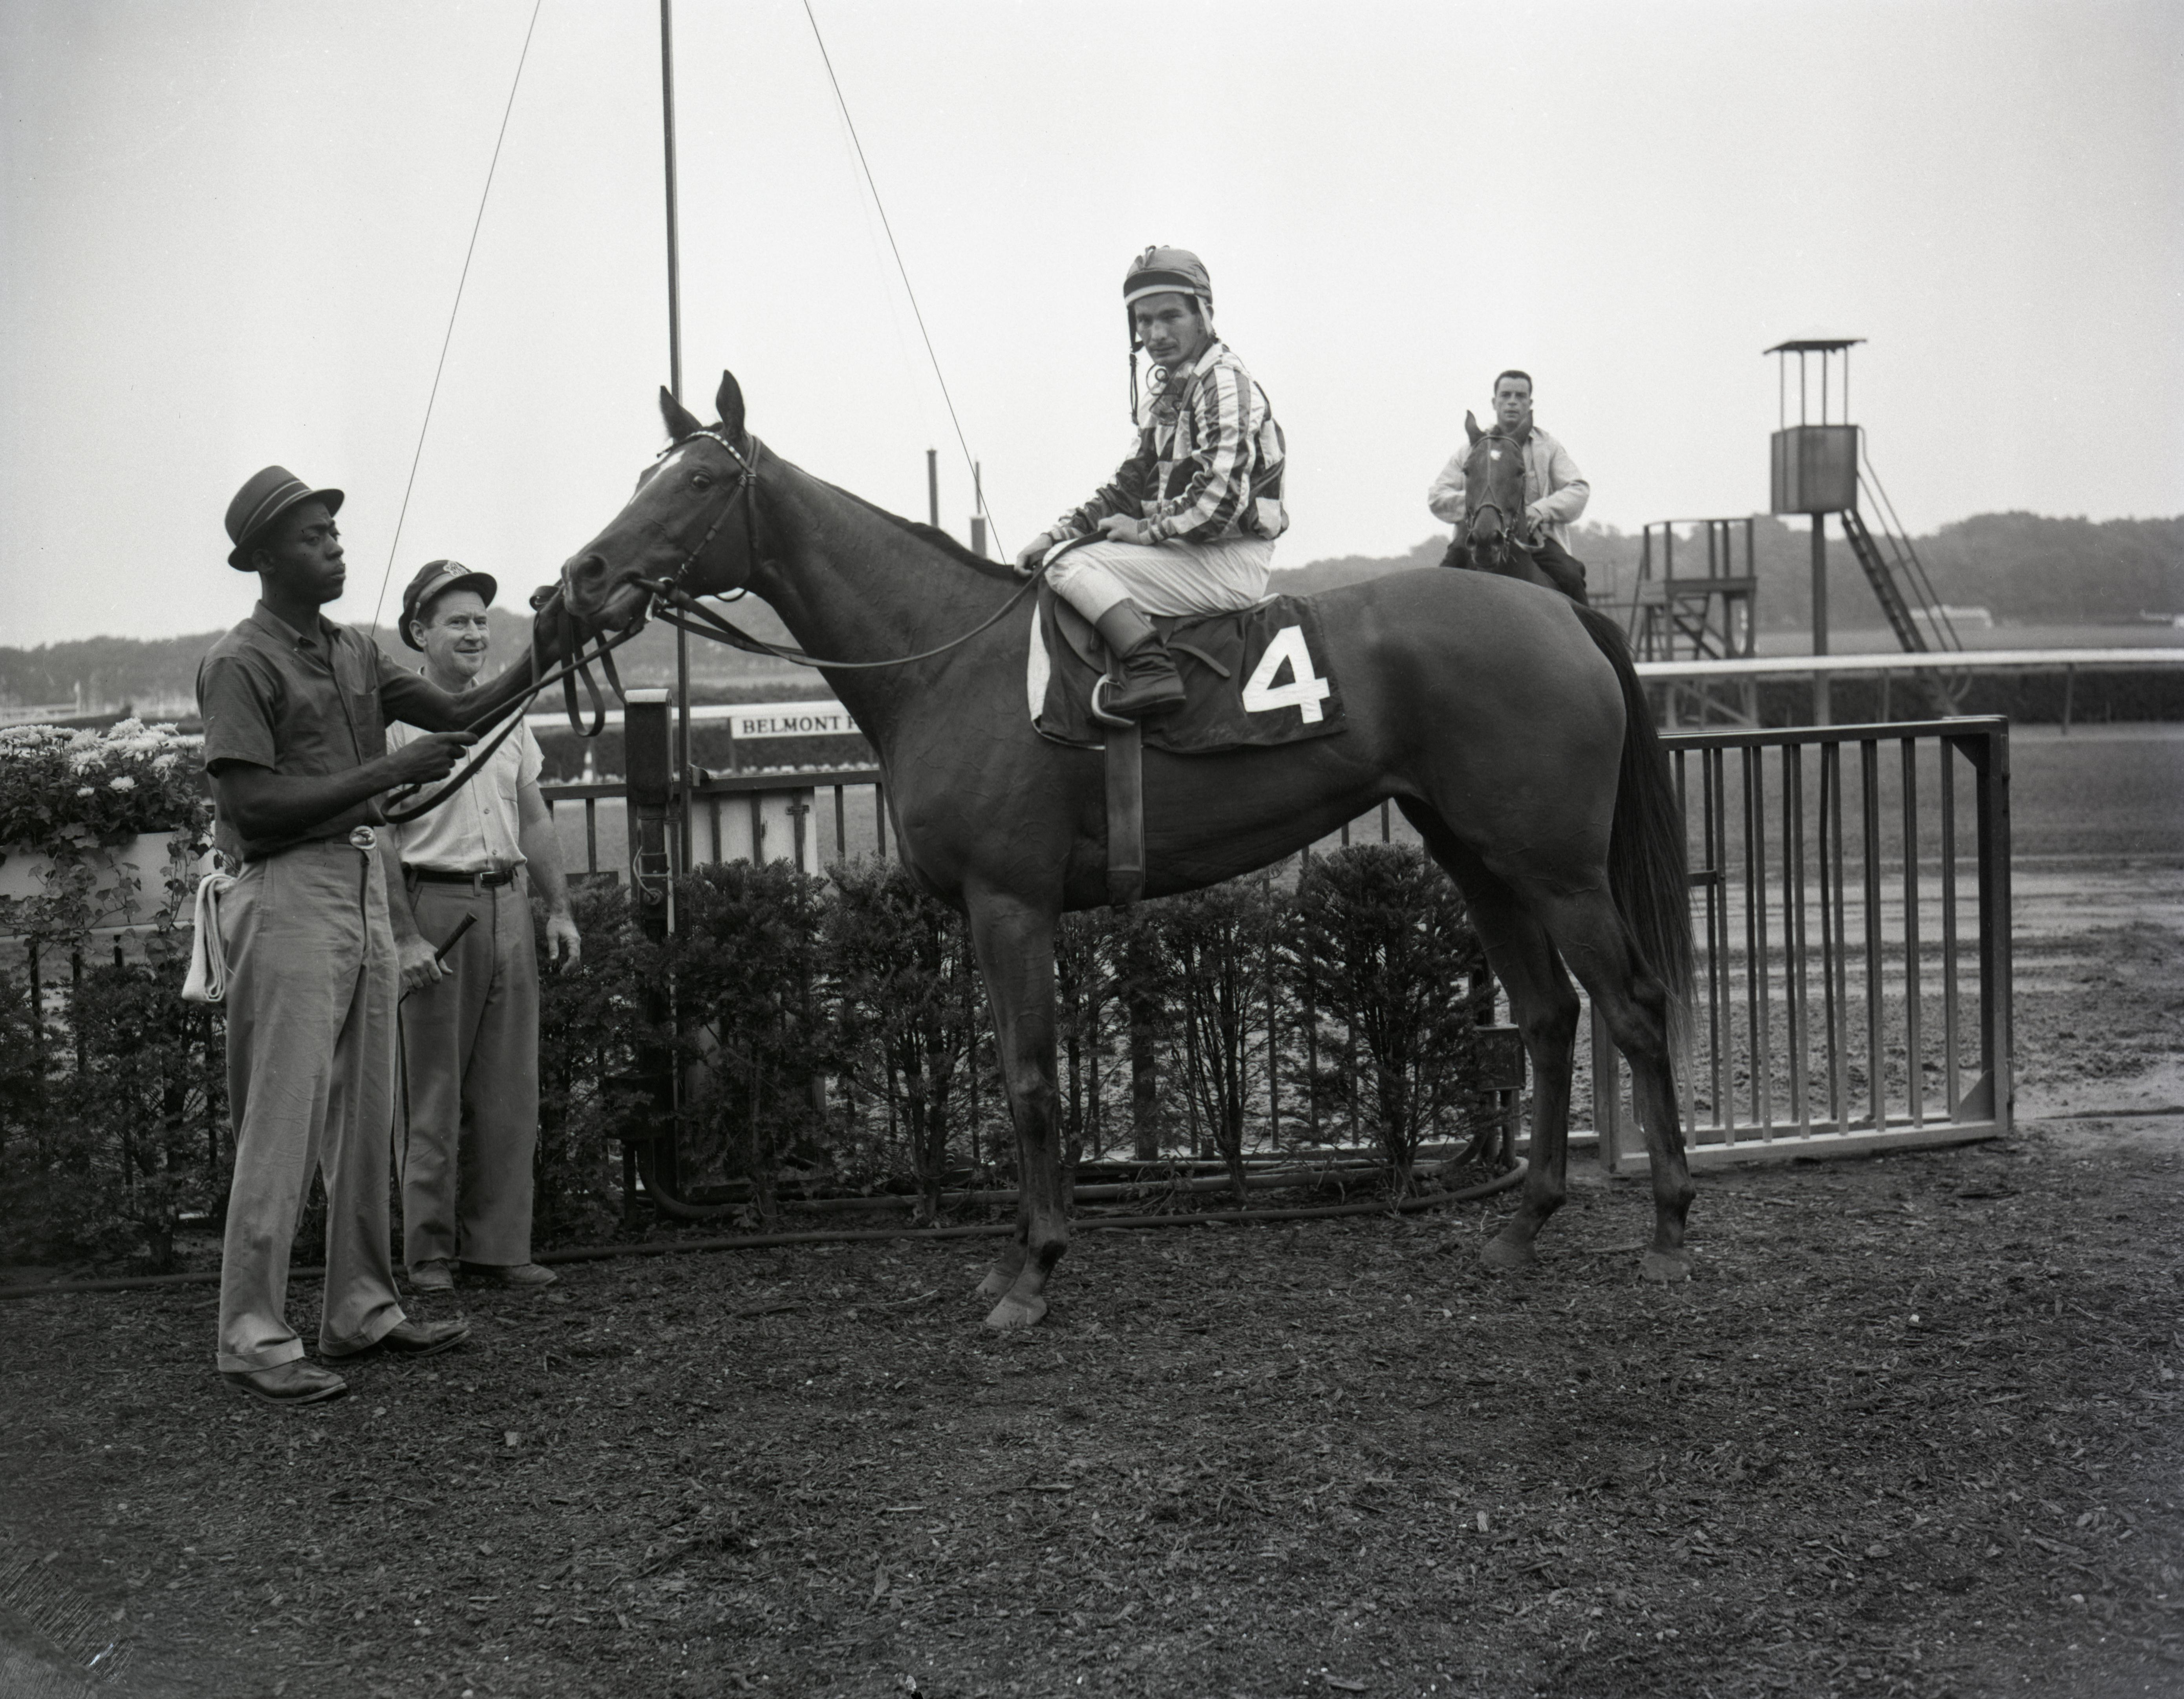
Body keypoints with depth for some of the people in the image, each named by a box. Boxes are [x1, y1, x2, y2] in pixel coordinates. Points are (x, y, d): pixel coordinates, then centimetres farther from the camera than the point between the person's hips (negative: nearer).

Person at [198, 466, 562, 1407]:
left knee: (367, 1117, 12)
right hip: (292, 895, -8)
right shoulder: (241, 664, -9)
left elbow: (460, 713, 12)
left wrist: (543, 656, -2)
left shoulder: (354, 652, 14)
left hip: (367, 887, 8)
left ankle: (362, 1309, 21)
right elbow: (255, 804, -17)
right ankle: (254, 1337, -2)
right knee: (285, 1119, -7)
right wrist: (391, 770, -20)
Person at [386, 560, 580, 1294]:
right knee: (431, 1089, 0)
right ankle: (429, 1250, 9)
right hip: (433, 906, -6)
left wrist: (560, 910, 12)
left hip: (508, 903, 6)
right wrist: (405, 936, -17)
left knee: (510, 1087, 7)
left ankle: (497, 1244, 14)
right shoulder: (397, 718, -7)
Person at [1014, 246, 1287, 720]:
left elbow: (1221, 500, -22)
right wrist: (1059, 533, 6)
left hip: (1230, 564, -10)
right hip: (1188, 555, 10)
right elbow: (1130, 487, 18)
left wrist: (1148, 530, -11)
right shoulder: (1161, 396, 18)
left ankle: (1152, 671, -30)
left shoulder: (1225, 381, -12)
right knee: (1063, 553, 16)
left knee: (1072, 565, -19)